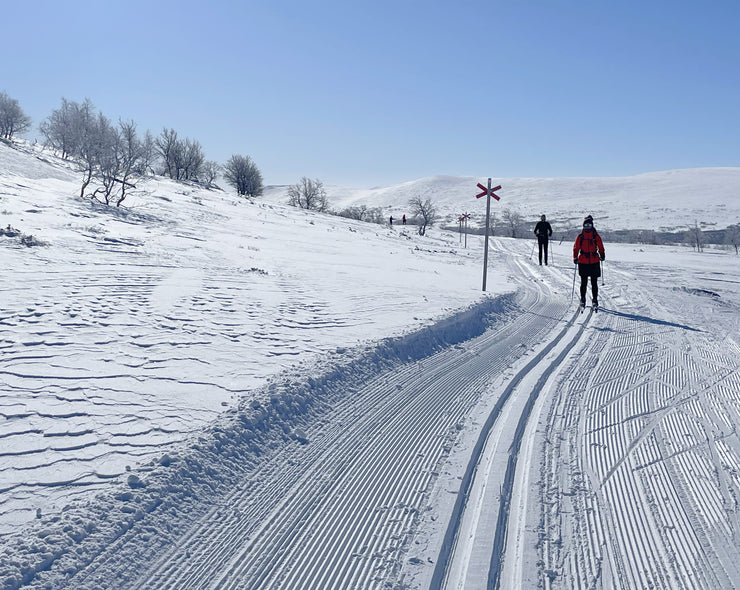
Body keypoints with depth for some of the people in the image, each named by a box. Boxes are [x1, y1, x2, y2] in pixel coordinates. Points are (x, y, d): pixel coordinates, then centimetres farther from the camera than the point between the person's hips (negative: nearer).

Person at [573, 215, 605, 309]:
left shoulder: (596, 236, 4)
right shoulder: (580, 237, 3)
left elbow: (600, 247, 11)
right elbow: (576, 248, 5)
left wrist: (602, 255, -1)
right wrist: (575, 258, -4)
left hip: (594, 262, 0)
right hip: (583, 262, 0)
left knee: (594, 282, 4)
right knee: (584, 282, 3)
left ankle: (595, 300, 12)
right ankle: (583, 300, 14)